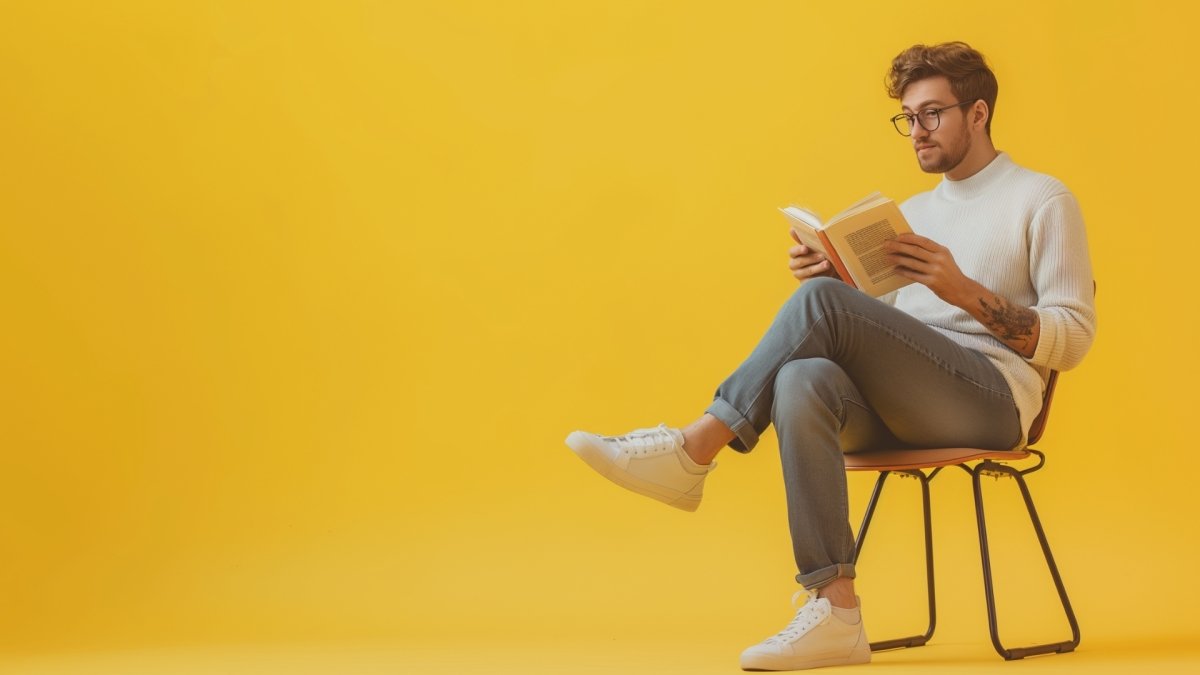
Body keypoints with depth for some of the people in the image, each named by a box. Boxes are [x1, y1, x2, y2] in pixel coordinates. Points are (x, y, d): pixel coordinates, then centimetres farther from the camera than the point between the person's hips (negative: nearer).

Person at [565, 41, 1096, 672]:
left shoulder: (1043, 201, 6)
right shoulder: (913, 211, 26)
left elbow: (1074, 339, -3)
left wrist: (965, 290, -15)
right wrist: (831, 276, 3)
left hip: (992, 400, -5)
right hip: (898, 411, 6)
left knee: (822, 301, -27)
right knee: (803, 381, -32)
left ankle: (693, 451, -20)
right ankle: (833, 612, -38)